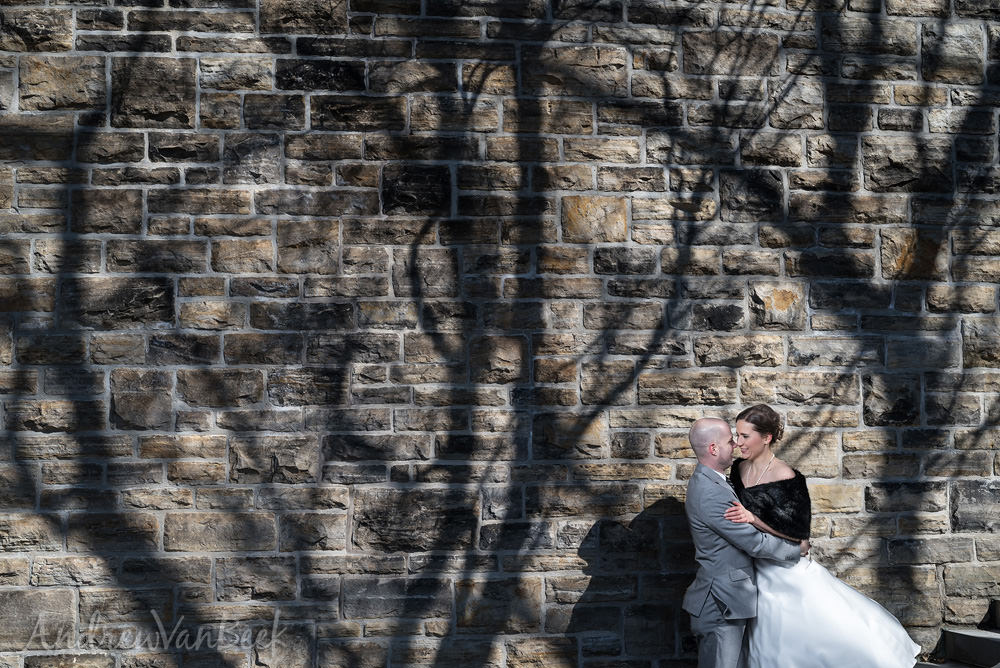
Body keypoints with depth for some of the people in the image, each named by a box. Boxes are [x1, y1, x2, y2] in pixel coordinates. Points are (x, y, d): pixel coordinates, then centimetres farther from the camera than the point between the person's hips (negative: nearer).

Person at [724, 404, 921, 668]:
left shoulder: (784, 476, -17)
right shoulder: (739, 470, 2)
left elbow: (797, 531, -18)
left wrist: (753, 519, -28)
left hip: (788, 574, -6)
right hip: (756, 573, 6)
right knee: (772, 647, 14)